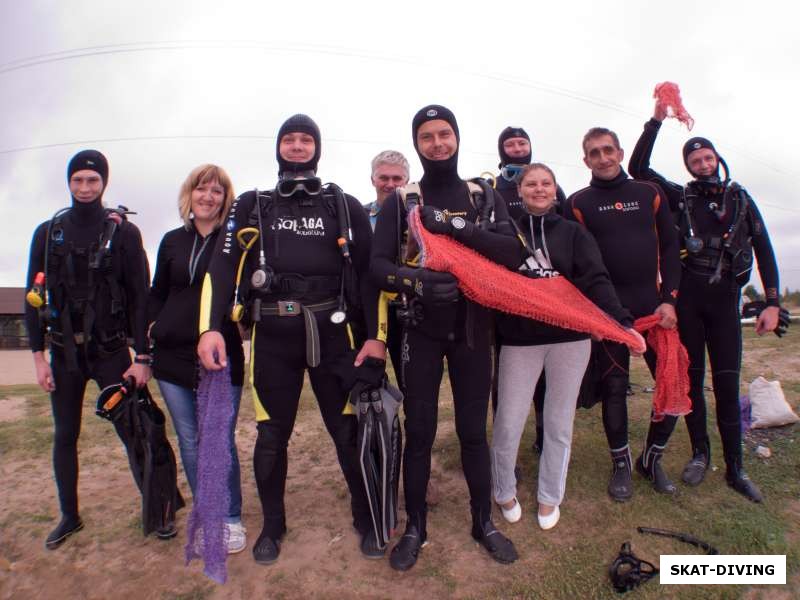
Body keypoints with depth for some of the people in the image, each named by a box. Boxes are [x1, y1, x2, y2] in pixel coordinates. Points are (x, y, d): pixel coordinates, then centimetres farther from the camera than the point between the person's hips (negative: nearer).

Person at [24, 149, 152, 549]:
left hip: (111, 351, -3)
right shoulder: (48, 233, 5)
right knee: (65, 436, 11)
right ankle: (69, 516, 27)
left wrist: (142, 357, -10)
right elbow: (34, 298, 5)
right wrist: (38, 356, -1)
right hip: (64, 353, 3)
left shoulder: (124, 232, -4)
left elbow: (140, 297, -6)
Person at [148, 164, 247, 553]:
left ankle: (231, 519, 22)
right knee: (190, 443, 11)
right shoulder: (173, 241, 11)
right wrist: (154, 326, 6)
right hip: (173, 358, 4)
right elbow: (157, 294, 19)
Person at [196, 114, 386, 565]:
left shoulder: (346, 206, 8)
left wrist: (377, 337, -6)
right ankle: (273, 525, 32)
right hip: (272, 337, 1)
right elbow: (223, 266, 2)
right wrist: (211, 328, -12)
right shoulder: (252, 205, 10)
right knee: (271, 436, 9)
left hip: (333, 333, -1)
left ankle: (367, 520, 27)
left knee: (350, 431, 5)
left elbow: (370, 272, 3)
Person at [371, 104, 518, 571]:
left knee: (474, 429, 10)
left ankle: (484, 522, 29)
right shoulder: (400, 201, 2)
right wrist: (418, 282, -25)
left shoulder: (486, 198, 7)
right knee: (419, 431, 6)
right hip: (422, 331, -1)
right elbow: (379, 266, -7)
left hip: (472, 329, 1)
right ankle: (416, 528, 24)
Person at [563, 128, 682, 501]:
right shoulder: (579, 203, 2)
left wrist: (669, 299, -3)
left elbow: (670, 247, 8)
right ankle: (621, 463, 21)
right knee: (614, 386, 3)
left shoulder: (649, 194, 9)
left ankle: (652, 458, 22)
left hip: (653, 304, 3)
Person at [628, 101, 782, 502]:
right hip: (687, 297, 0)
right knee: (692, 378, 6)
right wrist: (657, 120, -8)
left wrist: (772, 303, 1)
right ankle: (700, 452, 22)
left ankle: (735, 468, 9)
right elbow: (638, 168, -4)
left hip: (724, 299, 1)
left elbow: (763, 250, 8)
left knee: (727, 384, -1)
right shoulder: (681, 197, 5)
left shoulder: (740, 198, 9)